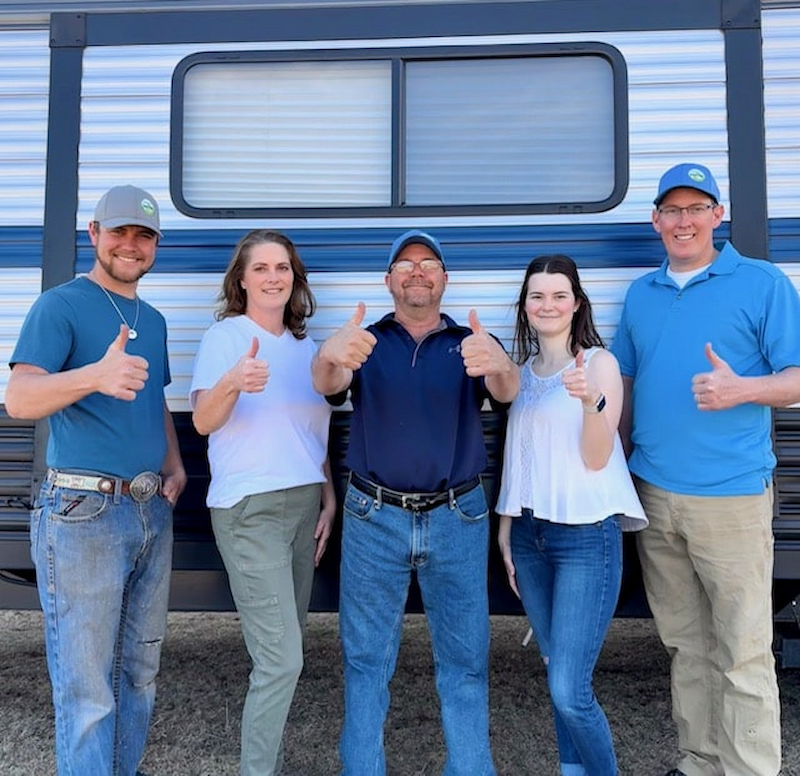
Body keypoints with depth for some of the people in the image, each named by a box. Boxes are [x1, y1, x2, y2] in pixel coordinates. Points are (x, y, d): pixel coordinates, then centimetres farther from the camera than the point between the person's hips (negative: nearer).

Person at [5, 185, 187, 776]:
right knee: (87, 687, -1)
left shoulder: (153, 319, 15)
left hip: (154, 511, 7)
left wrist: (175, 466, 7)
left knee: (140, 670, 17)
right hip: (83, 512, -7)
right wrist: (96, 375, -38)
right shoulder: (61, 305, -6)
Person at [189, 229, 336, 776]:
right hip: (249, 509, -6)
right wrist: (233, 382, -38)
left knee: (283, 651, 13)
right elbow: (203, 421, -19)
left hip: (304, 504, 6)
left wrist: (329, 500, 11)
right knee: (282, 660, -8)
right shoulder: (225, 335, -5)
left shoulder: (306, 346, 12)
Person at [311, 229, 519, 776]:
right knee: (366, 657, 10)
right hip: (374, 518, 0)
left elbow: (506, 392, -15)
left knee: (465, 660, 9)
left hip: (457, 519, 0)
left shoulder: (470, 345, 5)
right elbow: (328, 384, -15)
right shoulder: (367, 342, 5)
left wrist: (500, 364, -41)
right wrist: (330, 356, -41)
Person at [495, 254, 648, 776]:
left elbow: (597, 459, -12)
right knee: (558, 675, 13)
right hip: (529, 534, 5)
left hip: (587, 536, -5)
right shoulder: (521, 371, 10)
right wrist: (505, 528, 13)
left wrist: (590, 401, -28)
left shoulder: (599, 362, -5)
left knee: (569, 690, -7)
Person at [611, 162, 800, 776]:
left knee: (743, 655, -1)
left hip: (731, 495, -4)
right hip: (654, 494, 5)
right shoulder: (641, 294, 13)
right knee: (685, 645, 15)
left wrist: (741, 389, -22)